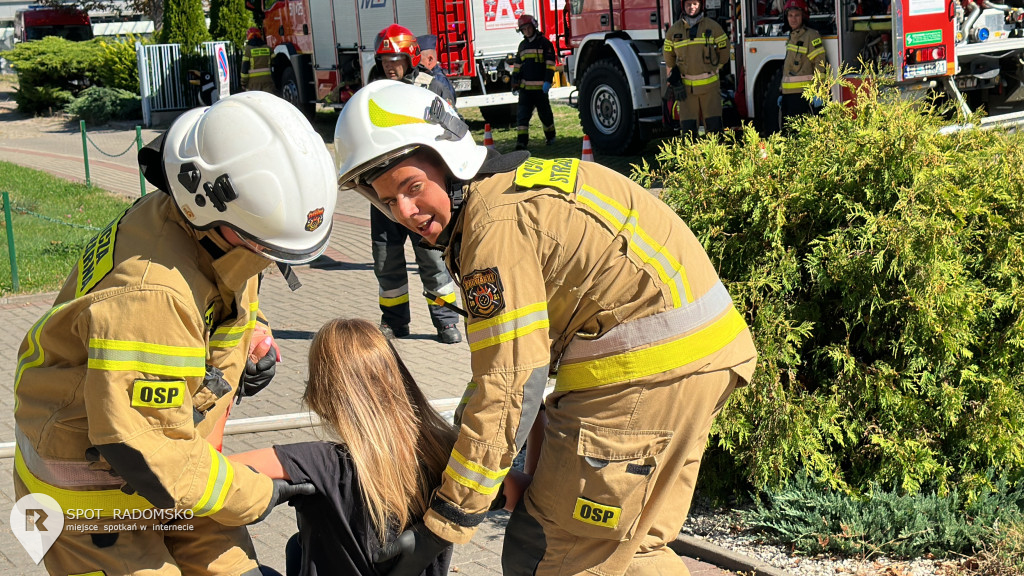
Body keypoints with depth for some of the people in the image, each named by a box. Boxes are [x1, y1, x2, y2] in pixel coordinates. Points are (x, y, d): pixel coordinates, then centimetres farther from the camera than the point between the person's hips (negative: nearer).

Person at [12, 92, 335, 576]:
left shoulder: (218, 240, -7)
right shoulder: (151, 294, -36)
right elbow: (143, 450, -34)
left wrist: (255, 341, -4)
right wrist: (253, 495, -21)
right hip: (93, 486, -8)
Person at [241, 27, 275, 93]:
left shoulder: (247, 49, -4)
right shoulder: (268, 48, 7)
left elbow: (244, 67, -5)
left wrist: (243, 83, 0)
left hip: (253, 81, -3)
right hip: (267, 80, 3)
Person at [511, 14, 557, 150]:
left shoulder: (544, 43, -1)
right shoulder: (523, 45, 16)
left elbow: (550, 63, -7)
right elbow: (517, 65, 19)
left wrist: (548, 81, -15)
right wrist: (515, 83, 12)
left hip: (540, 87, -4)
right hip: (525, 87, 4)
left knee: (545, 113, 7)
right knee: (522, 114, -6)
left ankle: (550, 136, 26)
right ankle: (522, 140, -10)